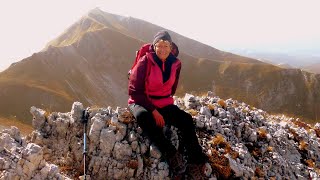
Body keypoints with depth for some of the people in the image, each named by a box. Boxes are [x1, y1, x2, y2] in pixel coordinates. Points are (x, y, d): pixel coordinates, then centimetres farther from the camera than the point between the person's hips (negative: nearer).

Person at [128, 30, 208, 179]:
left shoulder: (175, 64, 2)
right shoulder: (145, 62, -12)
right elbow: (135, 91, -15)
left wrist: (163, 102, 4)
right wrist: (153, 111, -21)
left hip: (163, 104, 4)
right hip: (142, 102, -4)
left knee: (186, 119, -19)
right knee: (143, 116, -37)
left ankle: (196, 163, -15)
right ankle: (171, 154, -29)